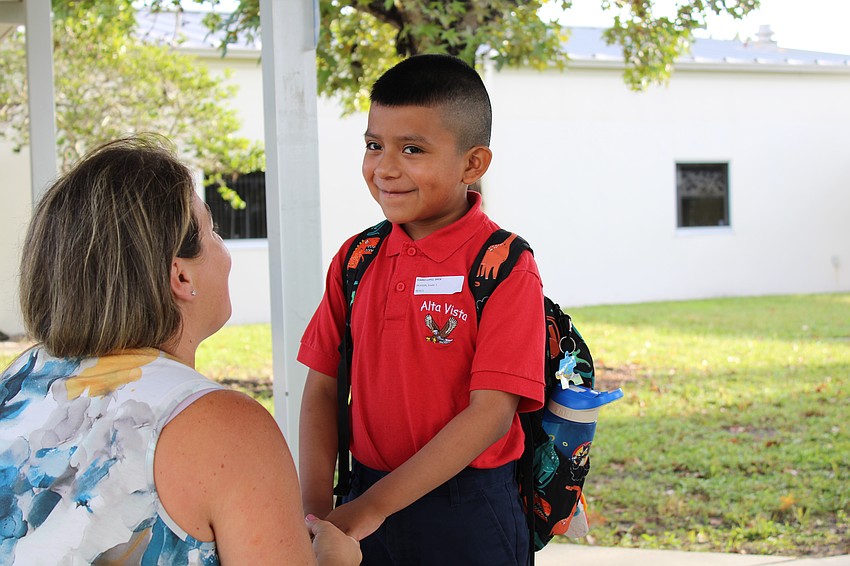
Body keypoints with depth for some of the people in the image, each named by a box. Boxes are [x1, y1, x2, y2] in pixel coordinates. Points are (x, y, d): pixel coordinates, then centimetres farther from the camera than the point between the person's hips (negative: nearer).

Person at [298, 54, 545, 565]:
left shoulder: (504, 267, -13)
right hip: (366, 501, 4)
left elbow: (491, 413, -18)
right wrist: (316, 507, -9)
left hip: (468, 520, -4)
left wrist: (371, 507, -20)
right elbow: (323, 387, 4)